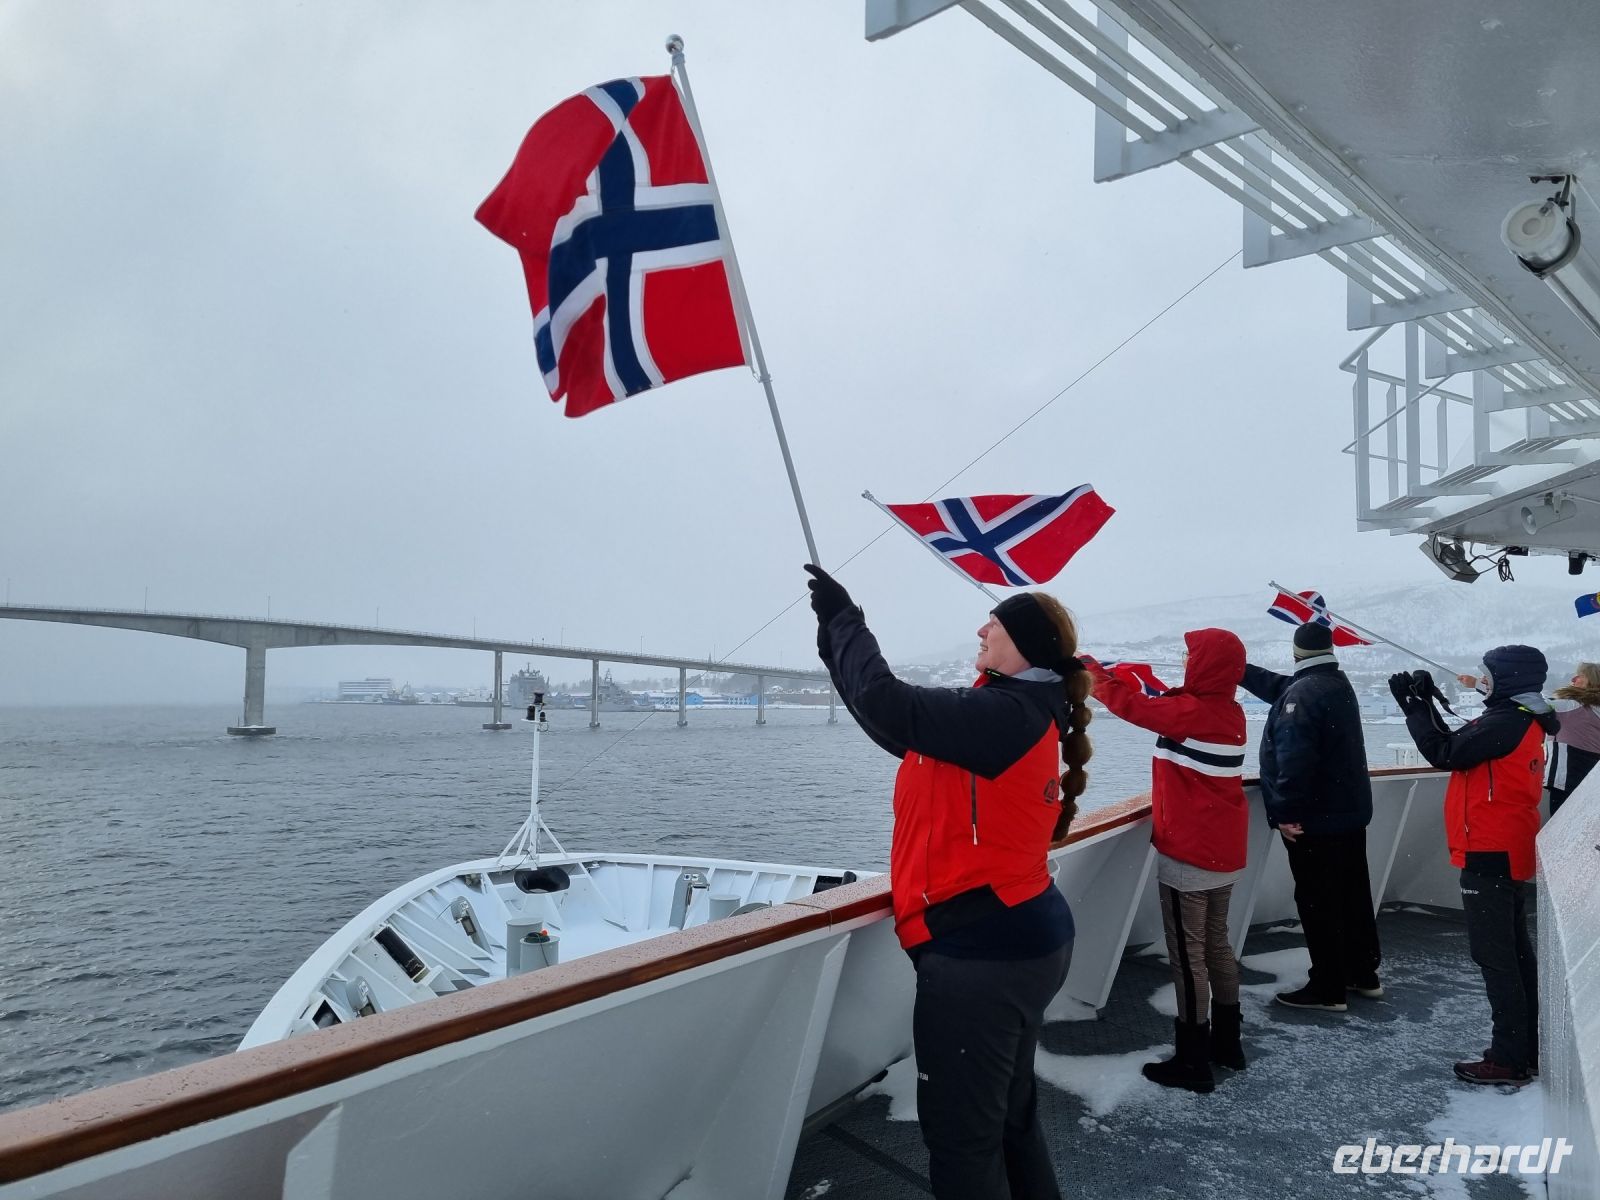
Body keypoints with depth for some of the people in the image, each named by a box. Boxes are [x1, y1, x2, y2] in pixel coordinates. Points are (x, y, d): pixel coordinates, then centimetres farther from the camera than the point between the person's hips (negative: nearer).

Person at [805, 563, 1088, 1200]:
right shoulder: (1024, 714, 10)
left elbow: (889, 705, -28)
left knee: (962, 1135, 4)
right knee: (1009, 1115, 24)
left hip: (981, 954, -10)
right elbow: (906, 730, 13)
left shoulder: (1005, 714, -20)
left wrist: (844, 616, -13)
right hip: (1020, 939, 10)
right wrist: (836, 639, 10)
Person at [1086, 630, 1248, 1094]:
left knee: (1187, 954, -1)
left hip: (1189, 853, -9)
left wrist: (1093, 672, 3)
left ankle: (1193, 1061, 6)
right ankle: (1226, 1041, 31)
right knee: (1216, 943, 20)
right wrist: (1140, 678, 7)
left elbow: (1134, 706, -12)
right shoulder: (1228, 712, 5)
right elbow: (1165, 707, 15)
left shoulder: (1192, 712, -21)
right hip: (1223, 851, 9)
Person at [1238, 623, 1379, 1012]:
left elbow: (1293, 758, -28)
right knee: (1352, 893, 18)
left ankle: (1328, 989, 6)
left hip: (1315, 820, -10)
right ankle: (1363, 974, 31)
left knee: (1318, 902, -1)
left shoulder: (1302, 694, -21)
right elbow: (1276, 685, 22)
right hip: (1350, 813, 10)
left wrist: (1286, 813, -24)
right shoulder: (1339, 684, 10)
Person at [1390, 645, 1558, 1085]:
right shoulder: (1522, 720, 11)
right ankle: (1526, 1046, 27)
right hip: (1508, 853, 10)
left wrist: (1413, 705, -11)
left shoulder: (1505, 723, -20)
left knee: (1494, 954, -4)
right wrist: (1425, 703, 8)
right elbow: (1458, 747, 13)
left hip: (1491, 855, -10)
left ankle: (1509, 1059, 2)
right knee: (1513, 949, 17)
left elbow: (1445, 754, -18)